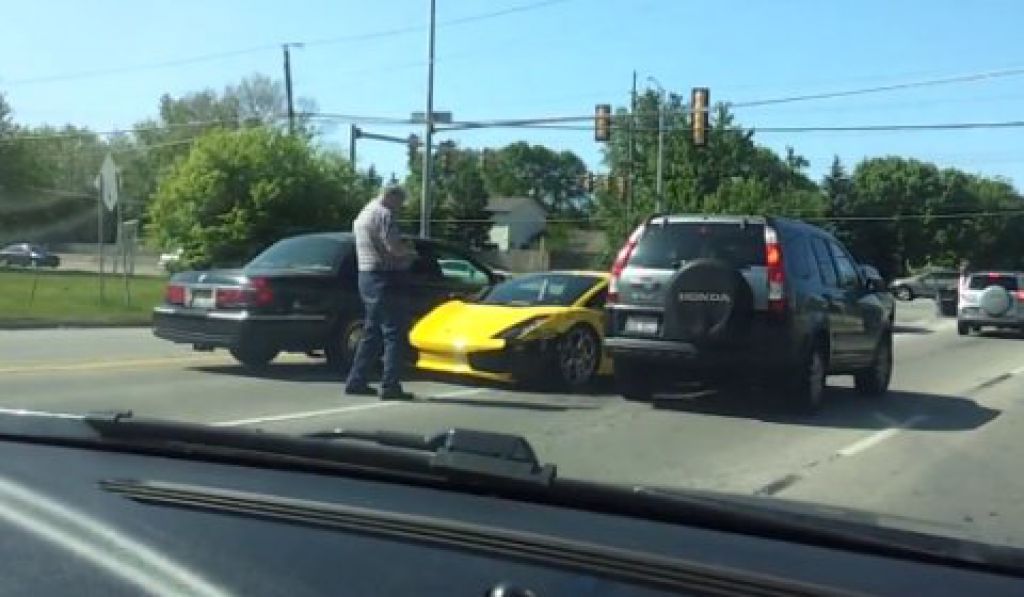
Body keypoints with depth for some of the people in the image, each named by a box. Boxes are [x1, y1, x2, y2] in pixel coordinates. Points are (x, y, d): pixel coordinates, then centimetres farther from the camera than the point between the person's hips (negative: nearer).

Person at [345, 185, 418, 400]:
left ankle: (356, 381, 18)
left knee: (371, 333, 16)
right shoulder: (384, 215, -12)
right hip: (383, 278, -10)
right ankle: (390, 386, -9)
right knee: (394, 333, -7)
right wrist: (411, 251, 0)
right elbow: (394, 247, -20)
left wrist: (403, 253, 14)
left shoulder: (363, 214, 20)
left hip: (366, 275, 10)